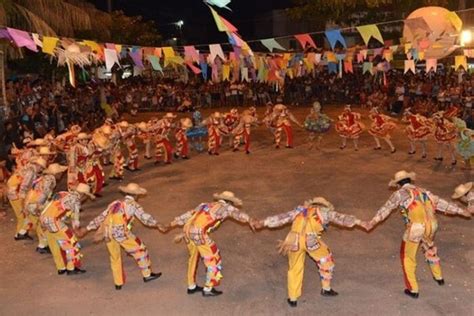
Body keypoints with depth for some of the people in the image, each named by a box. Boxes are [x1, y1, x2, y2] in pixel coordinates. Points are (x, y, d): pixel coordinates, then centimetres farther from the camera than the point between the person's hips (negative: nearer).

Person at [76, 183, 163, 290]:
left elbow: (101, 217, 25)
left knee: (115, 258, 20)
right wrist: (157, 225, 10)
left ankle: (118, 283, 27)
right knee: (139, 249, 10)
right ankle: (147, 275, 17)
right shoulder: (133, 205, 9)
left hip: (107, 232, 6)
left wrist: (86, 229, 27)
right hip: (120, 231, -6)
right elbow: (145, 217, 3)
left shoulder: (115, 203, 25)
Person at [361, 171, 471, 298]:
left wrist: (372, 223, -12)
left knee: (408, 257, 13)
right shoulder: (422, 191, 19)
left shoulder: (401, 193, 3)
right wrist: (460, 211, 33)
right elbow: (439, 202, 24)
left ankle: (413, 290, 17)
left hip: (415, 228, -6)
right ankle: (438, 277, 51)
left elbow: (387, 208, -6)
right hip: (431, 226, 6)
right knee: (430, 249, 34)